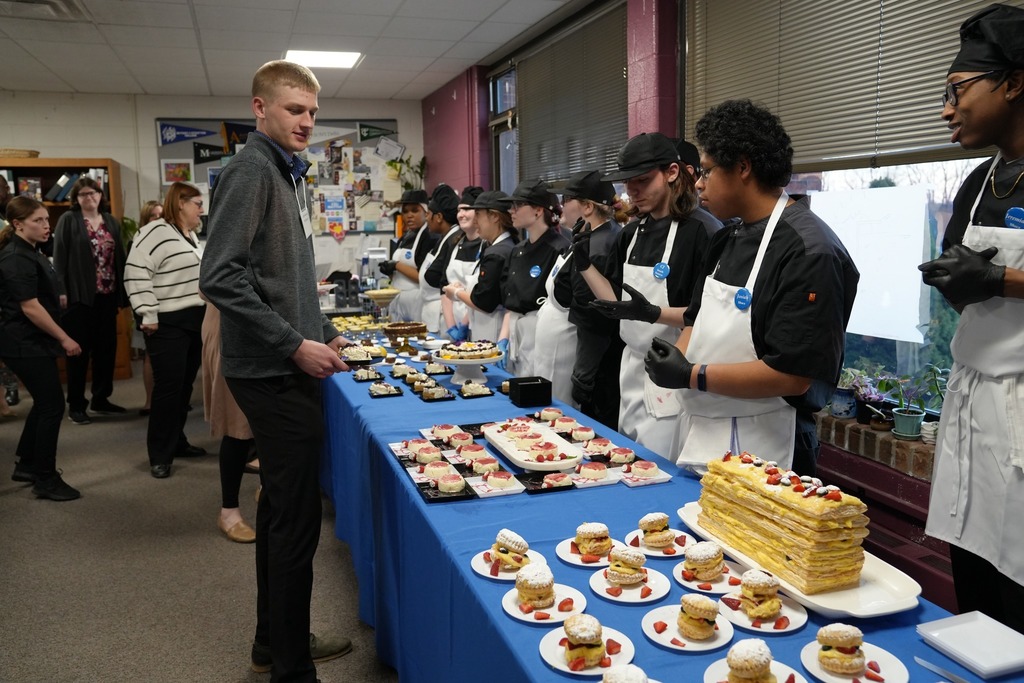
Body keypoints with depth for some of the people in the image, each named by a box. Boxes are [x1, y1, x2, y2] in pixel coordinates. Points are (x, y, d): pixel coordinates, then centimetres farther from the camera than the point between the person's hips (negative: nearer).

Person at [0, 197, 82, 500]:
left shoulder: (29, 252, 12)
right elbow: (30, 307, -22)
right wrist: (64, 338, -18)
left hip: (32, 342, 10)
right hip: (26, 344, -10)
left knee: (44, 402, 17)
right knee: (53, 405, -5)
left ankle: (26, 465, 31)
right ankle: (45, 480, 5)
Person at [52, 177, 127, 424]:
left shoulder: (112, 222, 12)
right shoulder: (68, 220, -1)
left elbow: (120, 258, 12)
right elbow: (59, 257, -6)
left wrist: (122, 292, 8)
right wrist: (61, 290, -14)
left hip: (107, 295, 5)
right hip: (79, 295, -5)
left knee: (106, 348, 10)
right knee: (79, 350, 1)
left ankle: (101, 399, 23)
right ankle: (76, 405, 10)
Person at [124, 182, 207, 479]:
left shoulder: (191, 236, 17)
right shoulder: (155, 232, -12)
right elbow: (135, 274, -18)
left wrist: (208, 309, 23)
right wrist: (148, 315, -19)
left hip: (196, 321, 8)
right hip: (168, 324, -8)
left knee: (185, 386, 12)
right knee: (168, 388, -6)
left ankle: (177, 442, 24)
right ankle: (159, 455, 4)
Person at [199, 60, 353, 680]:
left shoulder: (289, 174, 16)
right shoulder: (251, 170, -13)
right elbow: (220, 277, -22)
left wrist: (325, 332, 17)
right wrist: (295, 345, -21)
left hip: (284, 370, 10)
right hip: (274, 373, -10)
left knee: (282, 508, 17)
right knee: (297, 518, -3)